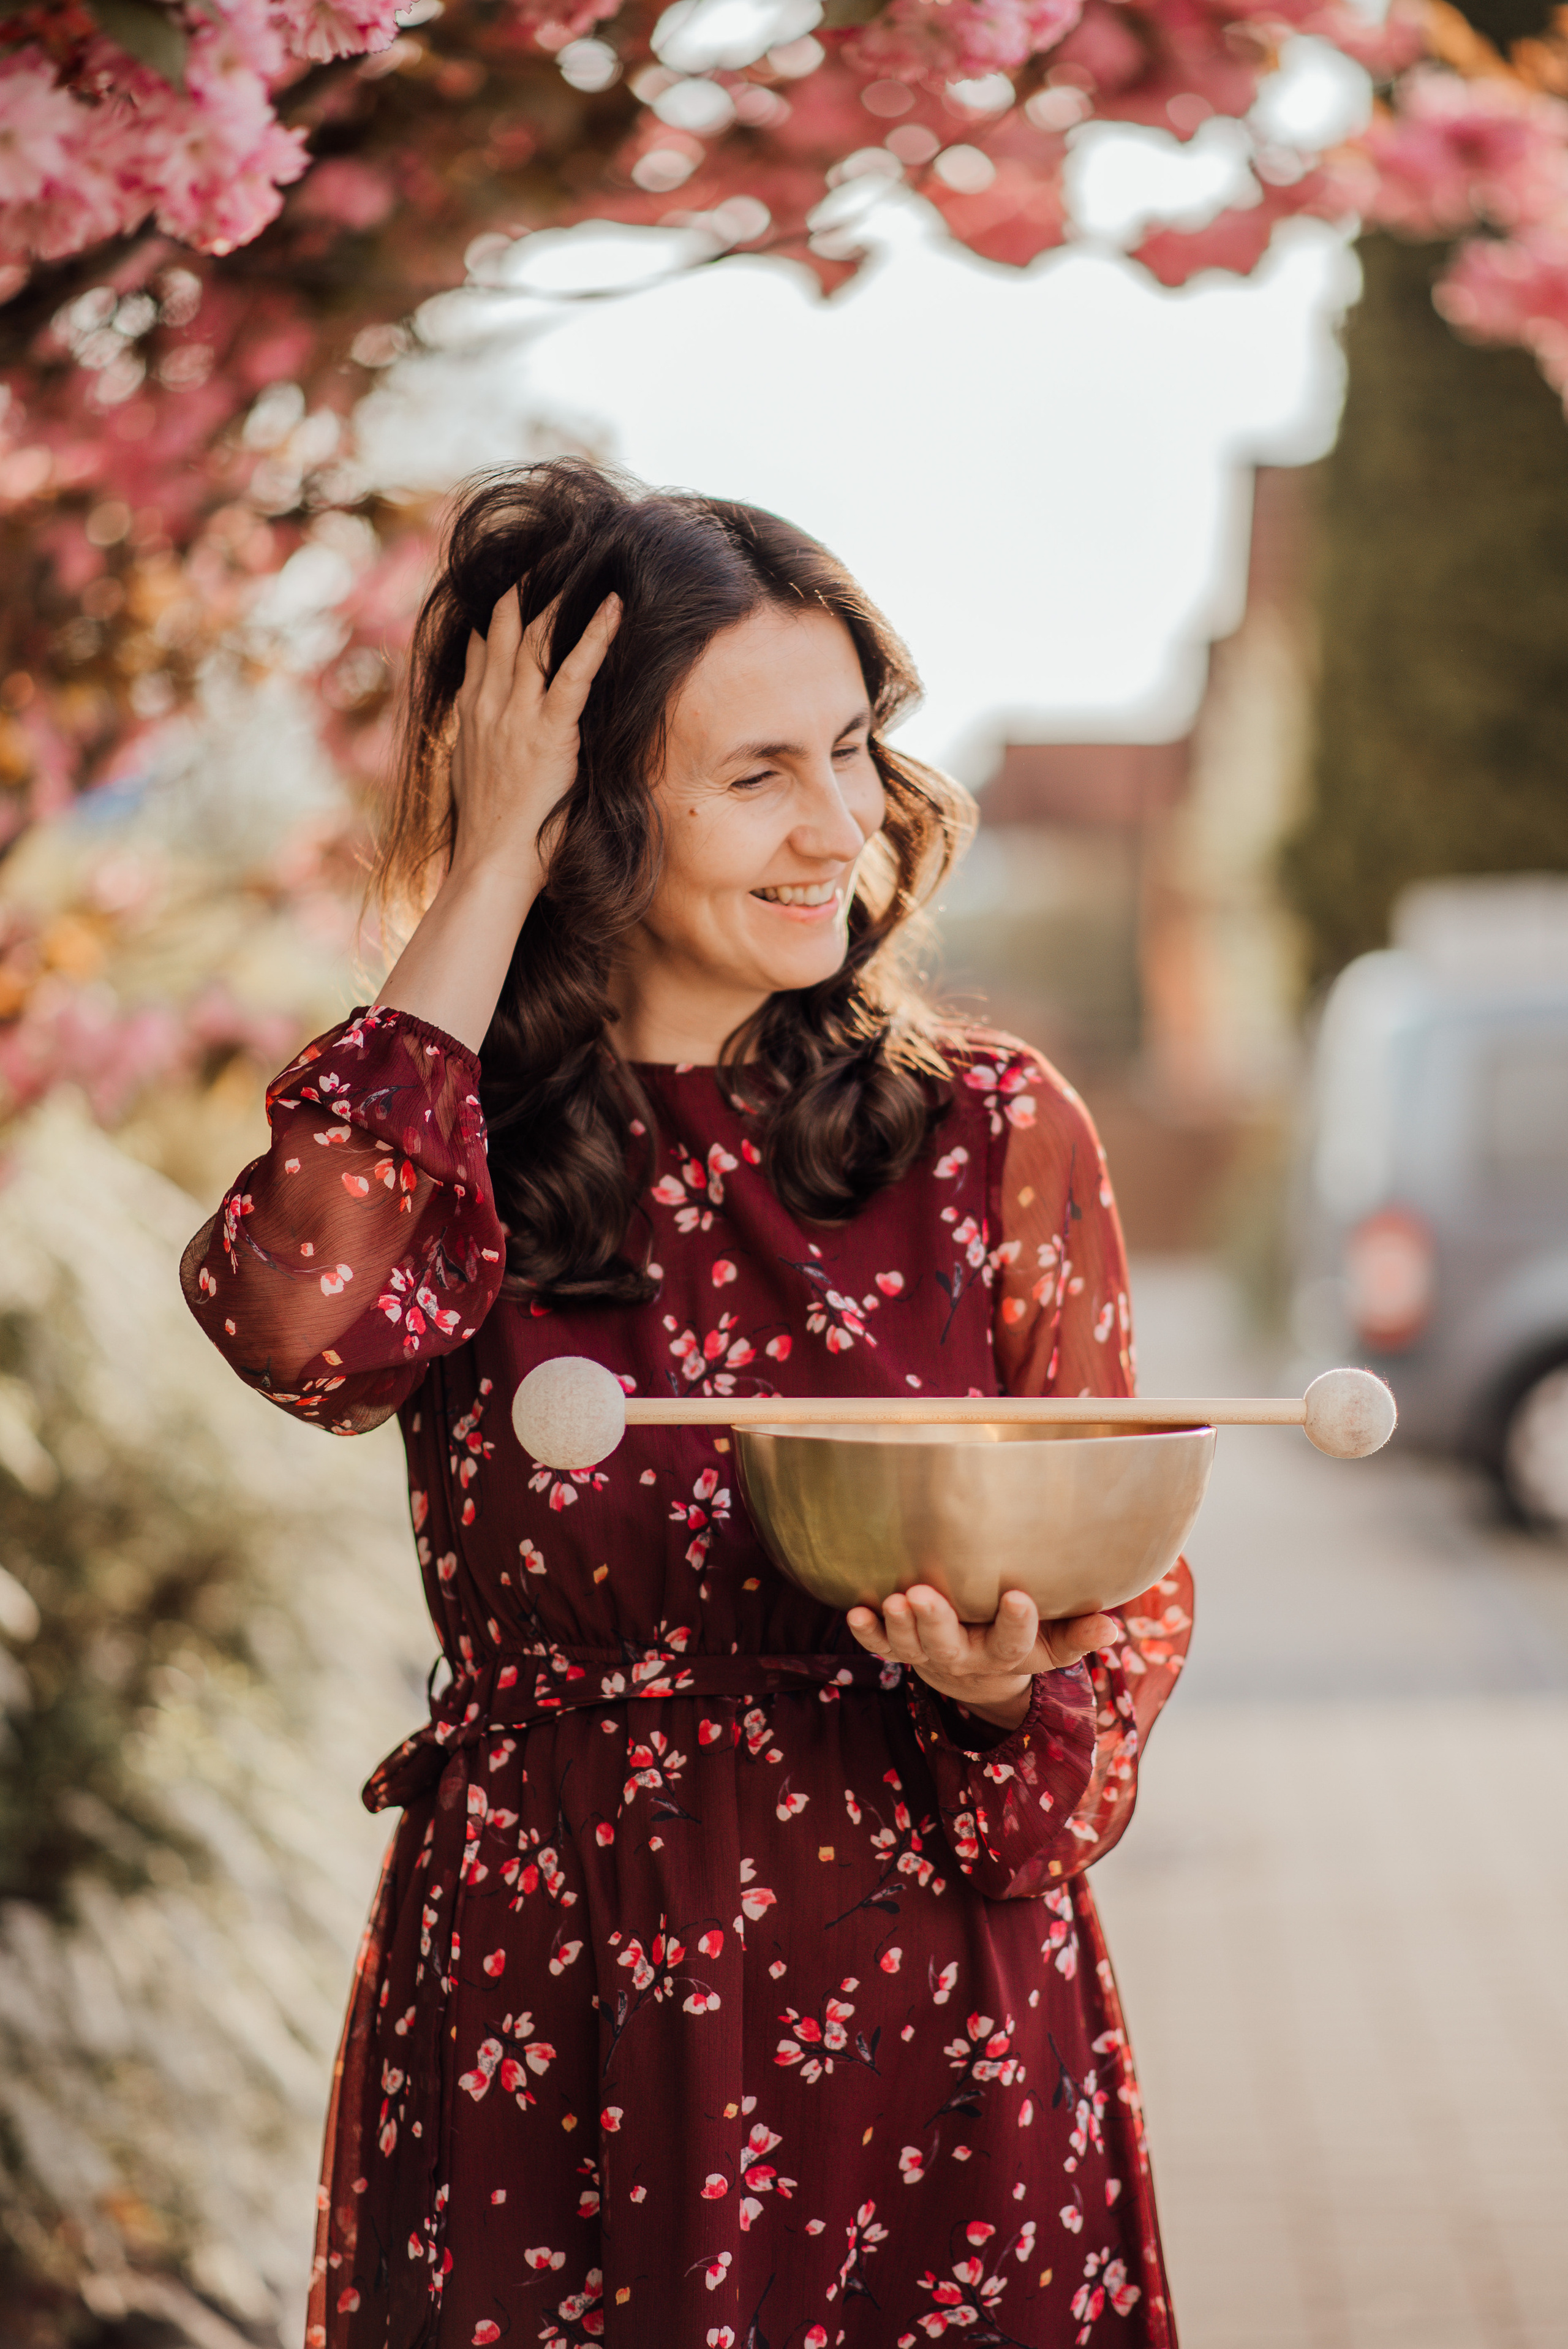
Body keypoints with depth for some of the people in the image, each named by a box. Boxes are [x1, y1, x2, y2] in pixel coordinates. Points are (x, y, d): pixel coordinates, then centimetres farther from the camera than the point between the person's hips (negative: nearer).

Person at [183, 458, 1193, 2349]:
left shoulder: (991, 1132, -2)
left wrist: (1012, 1684, -20)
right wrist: (483, 890, -17)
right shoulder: (445, 1138, -2)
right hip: (537, 2033, 0)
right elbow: (304, 1318, -26)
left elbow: (1127, 1588, 4)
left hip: (927, 2017, 0)